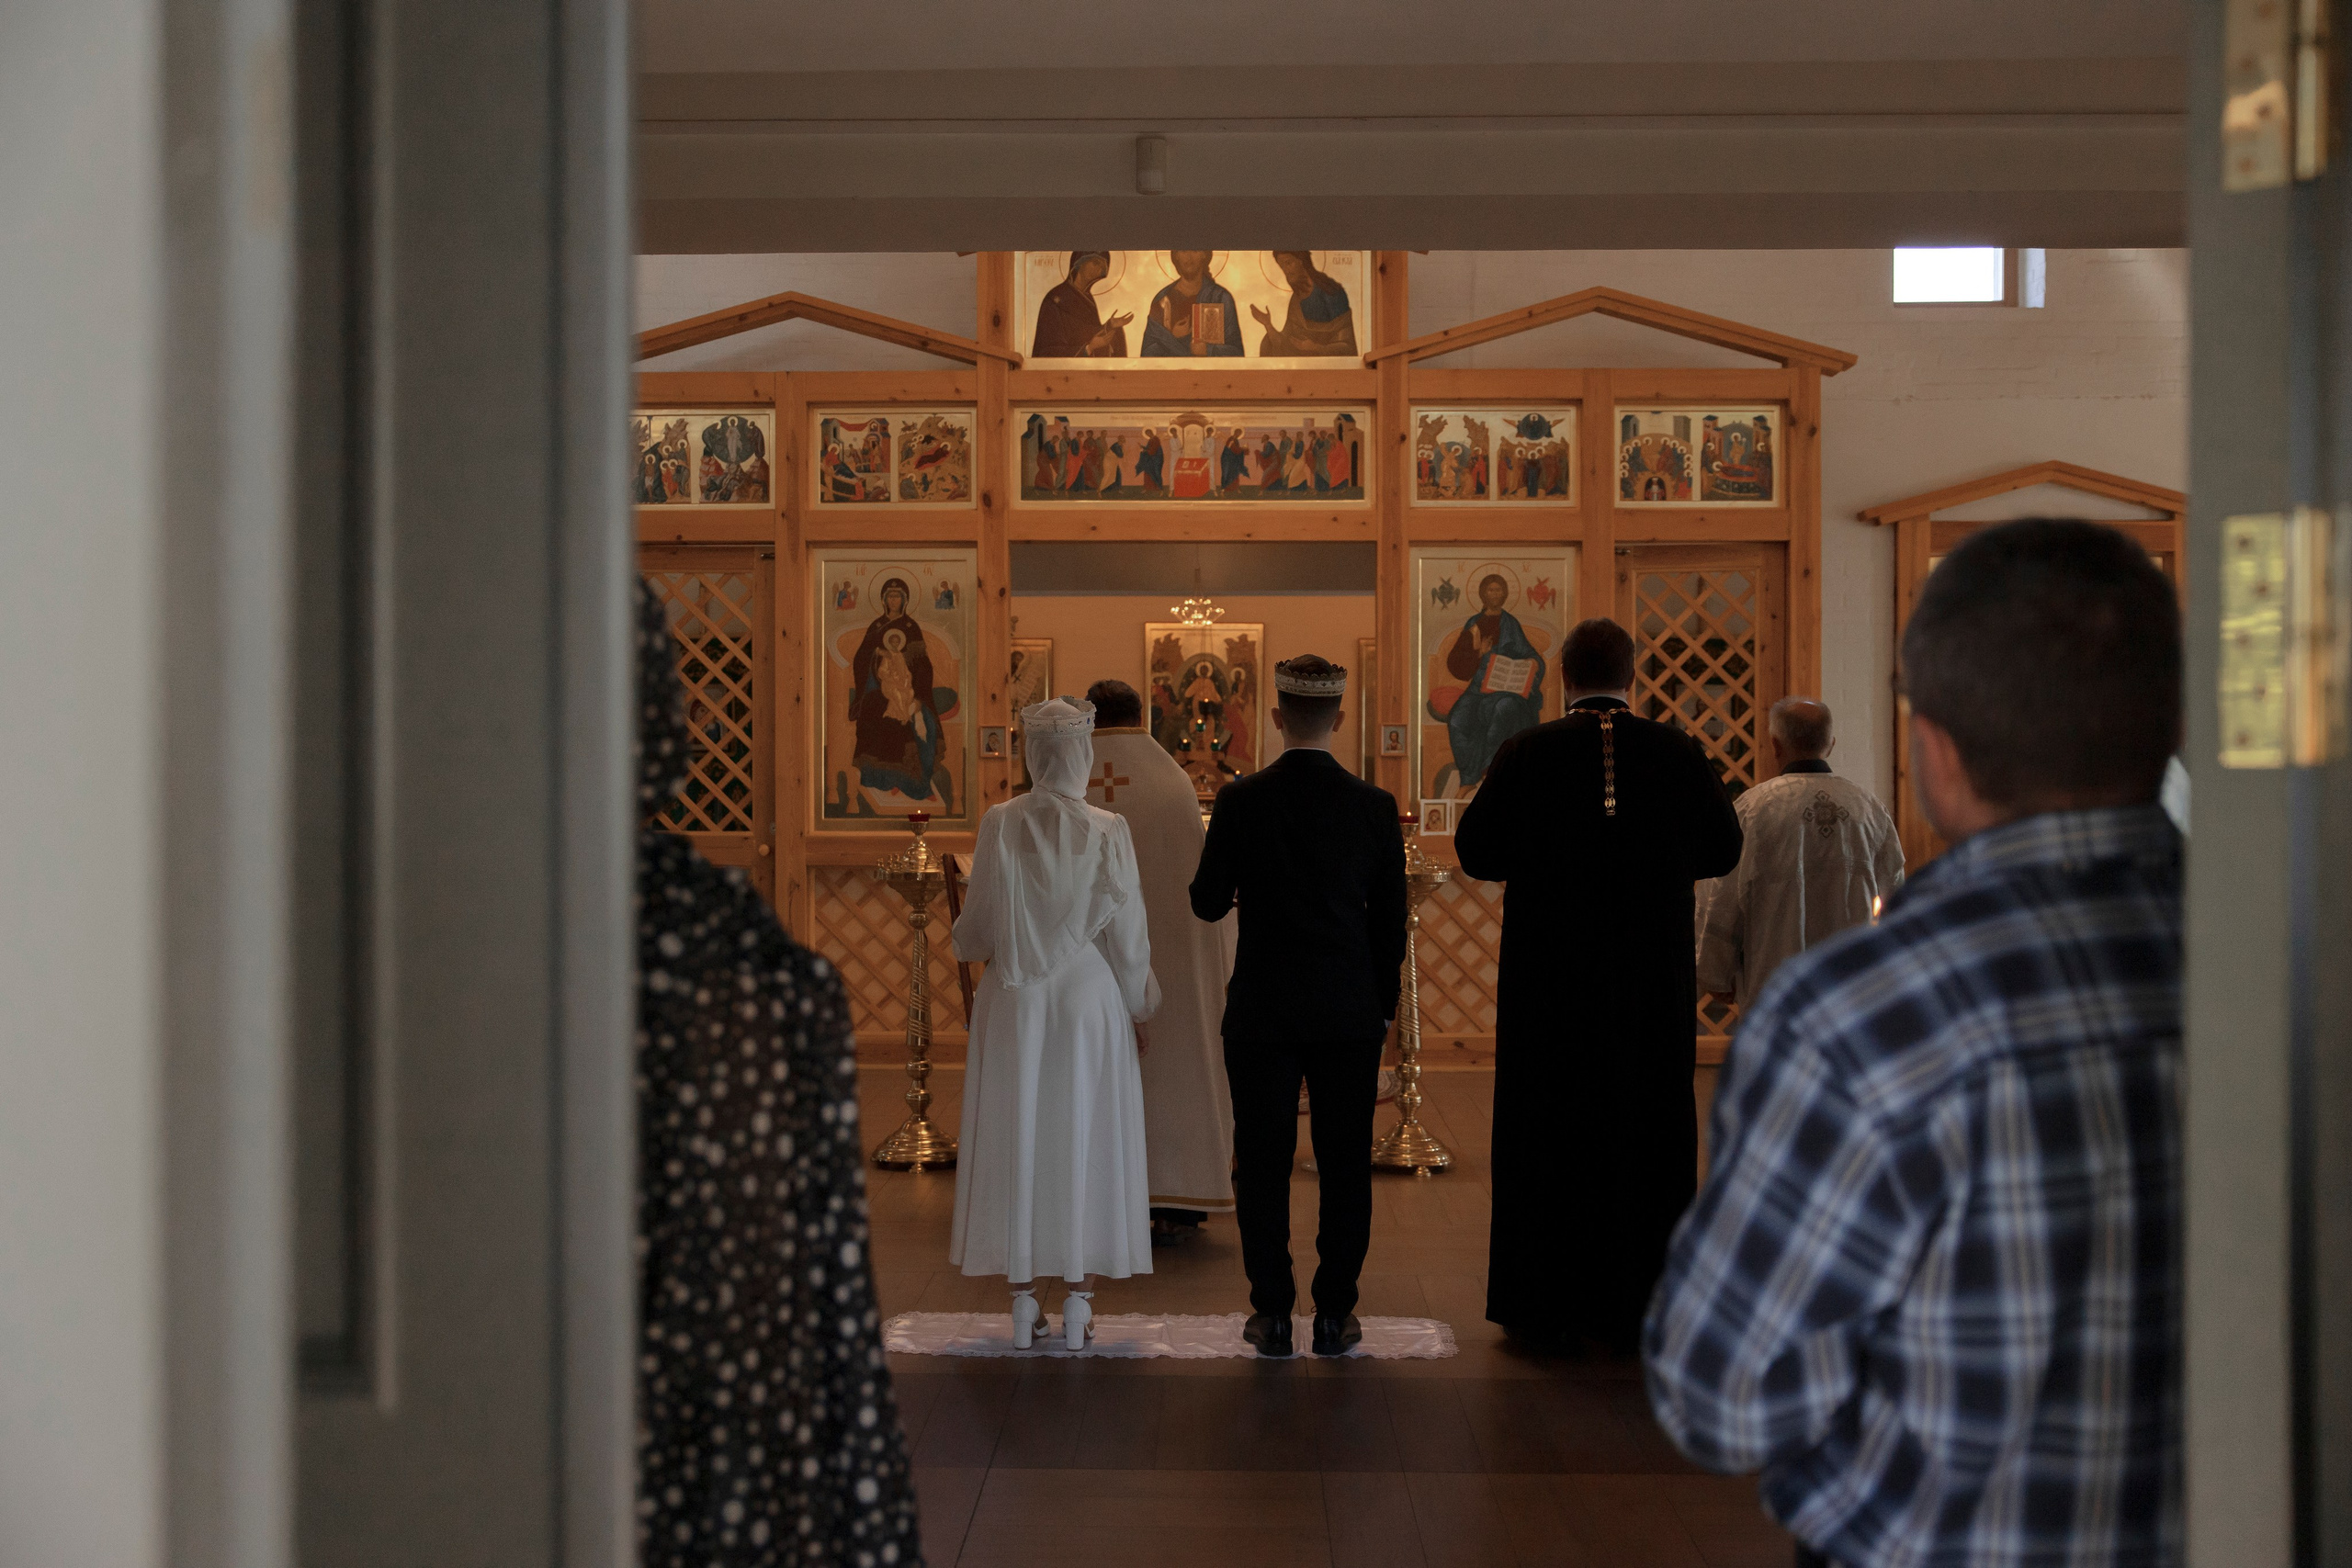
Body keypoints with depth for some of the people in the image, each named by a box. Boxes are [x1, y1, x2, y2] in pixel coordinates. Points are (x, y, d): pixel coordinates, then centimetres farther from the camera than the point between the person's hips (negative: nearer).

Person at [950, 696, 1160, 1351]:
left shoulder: (999, 825, -7)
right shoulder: (1107, 832, -10)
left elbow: (978, 928, 0)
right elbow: (1127, 935, -4)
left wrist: (966, 942, 24)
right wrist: (1138, 1011, 10)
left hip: (1015, 1003, 1)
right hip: (1088, 1001, -1)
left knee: (1018, 1140, 8)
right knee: (1083, 1140, 7)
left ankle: (1024, 1302, 12)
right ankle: (1079, 1303, 10)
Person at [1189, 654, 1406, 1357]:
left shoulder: (1240, 801, -7)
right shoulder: (1374, 806, -4)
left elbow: (1207, 902, 0)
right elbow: (1391, 920, 1)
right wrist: (1383, 1006, 13)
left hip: (1260, 1013, -1)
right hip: (1349, 1011, 1)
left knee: (1262, 1164, 7)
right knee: (1345, 1165, 8)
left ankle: (1272, 1313, 11)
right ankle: (1334, 1314, 10)